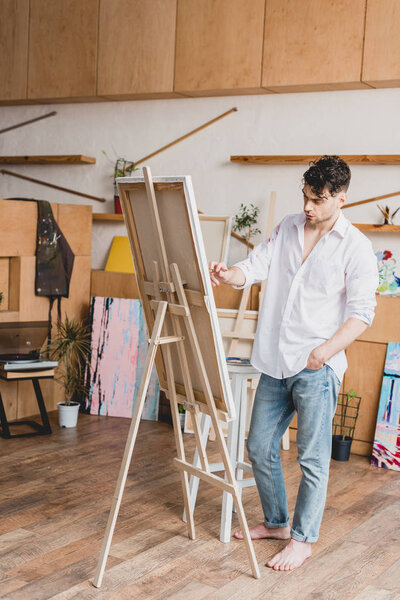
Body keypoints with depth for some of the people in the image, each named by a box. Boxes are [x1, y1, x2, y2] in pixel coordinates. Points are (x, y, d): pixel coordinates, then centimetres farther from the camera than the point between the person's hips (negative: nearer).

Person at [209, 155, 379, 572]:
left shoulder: (356, 247, -7)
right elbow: (256, 266, 5)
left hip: (317, 367, -6)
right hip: (275, 363, 6)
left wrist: (326, 350, -22)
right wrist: (229, 275, -18)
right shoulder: (287, 228, 10)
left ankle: (302, 539, 17)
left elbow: (362, 312, -11)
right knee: (259, 448, 14)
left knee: (312, 458, 1)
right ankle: (275, 522, 32)